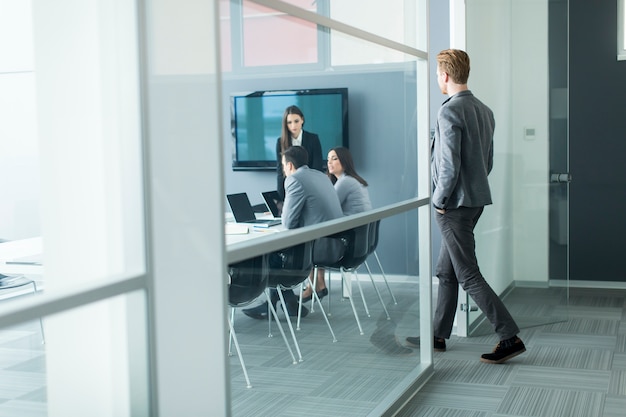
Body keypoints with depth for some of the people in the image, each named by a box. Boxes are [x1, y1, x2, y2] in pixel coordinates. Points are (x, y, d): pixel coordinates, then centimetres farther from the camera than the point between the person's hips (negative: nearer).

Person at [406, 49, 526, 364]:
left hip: (454, 204, -9)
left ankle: (510, 337, -2)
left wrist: (438, 200, -11)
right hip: (477, 199, 9)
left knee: (468, 275, -3)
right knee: (446, 270, 16)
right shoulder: (484, 111, 11)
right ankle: (437, 335, 25)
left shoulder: (450, 112, -17)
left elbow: (449, 166, -22)